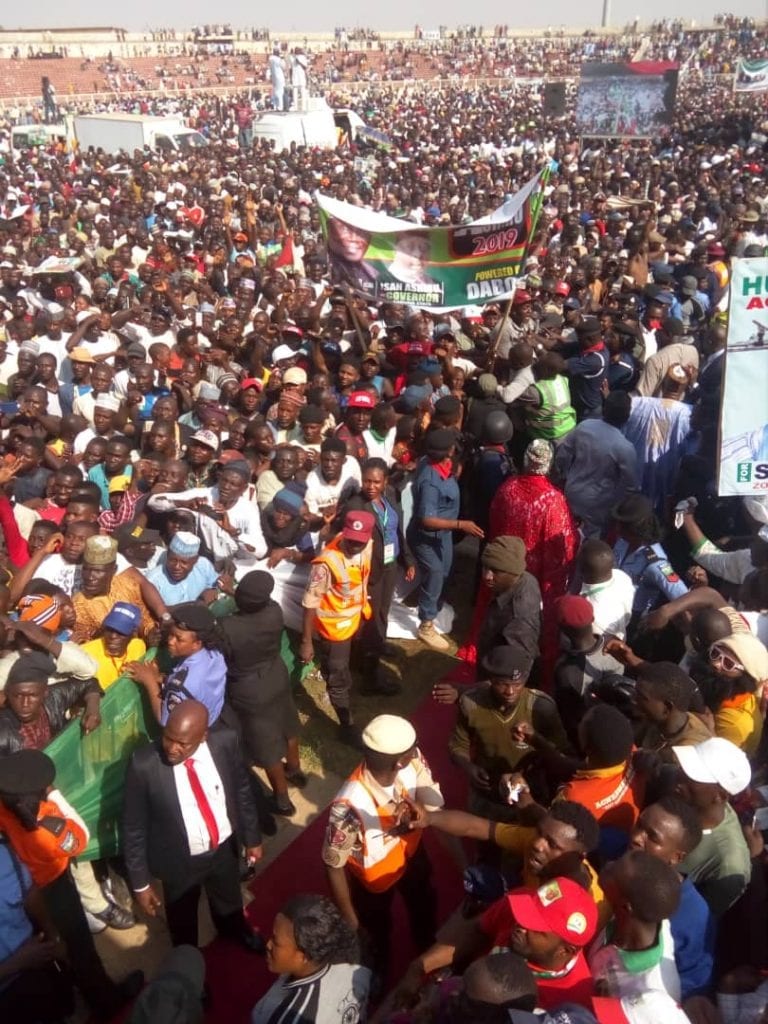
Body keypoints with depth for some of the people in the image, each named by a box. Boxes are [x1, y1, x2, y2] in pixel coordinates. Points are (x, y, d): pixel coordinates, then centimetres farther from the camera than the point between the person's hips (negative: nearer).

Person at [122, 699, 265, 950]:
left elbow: (242, 791, -6)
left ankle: (235, 930, 68)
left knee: (229, 900, 33)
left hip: (225, 847, 3)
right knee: (183, 921, 27)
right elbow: (134, 828, -17)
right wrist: (140, 882, -11)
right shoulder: (144, 764, -31)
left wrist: (252, 837, 4)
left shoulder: (225, 742, -24)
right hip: (180, 861, -2)